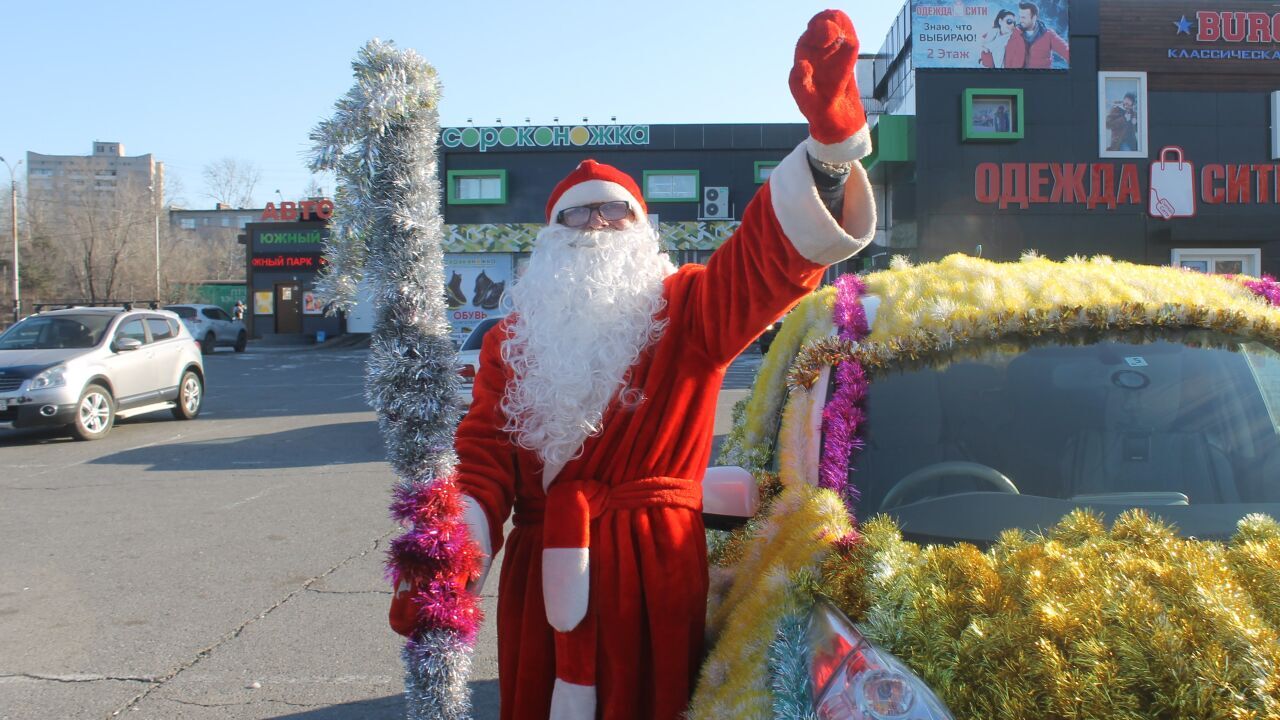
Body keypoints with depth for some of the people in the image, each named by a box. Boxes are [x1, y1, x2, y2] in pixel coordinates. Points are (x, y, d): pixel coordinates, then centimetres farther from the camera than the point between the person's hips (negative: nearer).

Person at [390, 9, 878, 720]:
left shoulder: (688, 309, 1)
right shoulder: (510, 340, 9)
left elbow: (769, 254, -17)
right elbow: (482, 462, 1)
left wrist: (831, 140, -35)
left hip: (656, 573, -2)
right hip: (542, 576, 3)